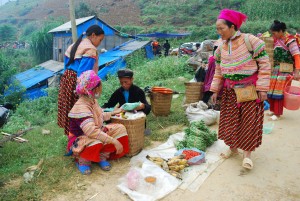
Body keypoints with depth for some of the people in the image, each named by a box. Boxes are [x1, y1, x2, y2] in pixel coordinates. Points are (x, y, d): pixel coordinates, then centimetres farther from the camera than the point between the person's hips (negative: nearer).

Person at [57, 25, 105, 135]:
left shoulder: (74, 45, 16)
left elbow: (67, 65, 19)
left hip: (66, 78, 9)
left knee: (69, 110, 16)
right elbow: (84, 73, -20)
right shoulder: (91, 49, -11)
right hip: (77, 83, -9)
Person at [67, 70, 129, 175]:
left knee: (120, 129, -6)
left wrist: (113, 113, 18)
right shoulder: (81, 107, -32)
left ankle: (102, 156, -3)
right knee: (96, 142, -41)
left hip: (96, 134, 8)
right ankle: (82, 160, -8)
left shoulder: (92, 100, -3)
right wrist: (114, 141, -40)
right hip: (80, 141, -8)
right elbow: (92, 132, -42)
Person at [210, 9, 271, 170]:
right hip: (230, 90, 5)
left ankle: (247, 154, 13)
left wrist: (262, 88, -15)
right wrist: (215, 90, 9)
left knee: (249, 121, 0)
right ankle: (233, 148, 28)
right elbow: (218, 72, 12)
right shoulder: (221, 48, 3)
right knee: (230, 120, 10)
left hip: (250, 89, -5)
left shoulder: (250, 40, -14)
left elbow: (264, 64, -12)